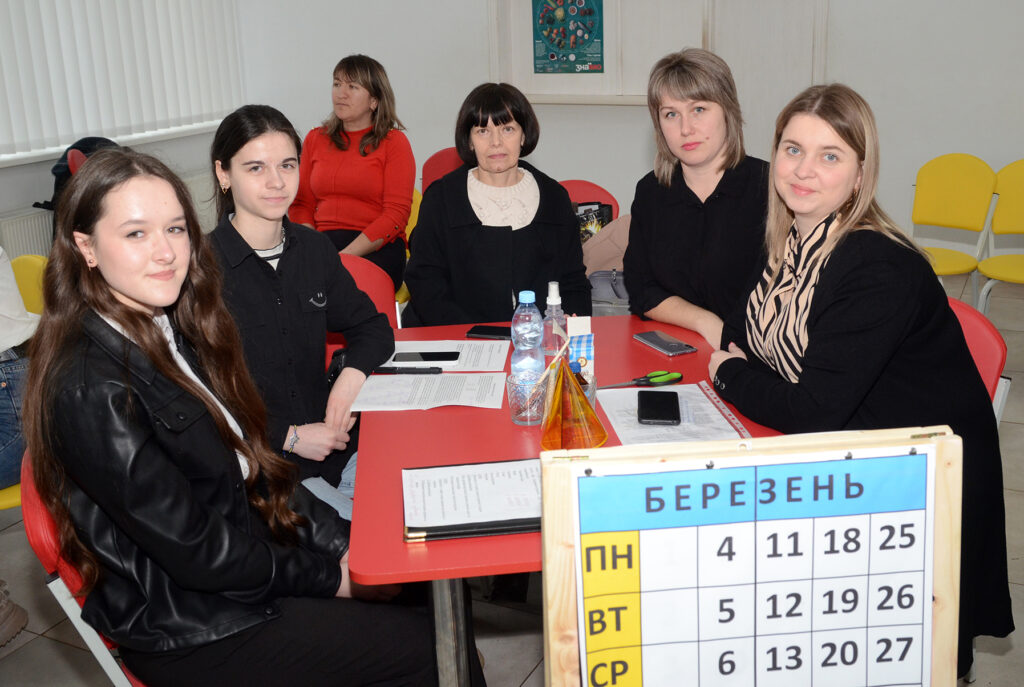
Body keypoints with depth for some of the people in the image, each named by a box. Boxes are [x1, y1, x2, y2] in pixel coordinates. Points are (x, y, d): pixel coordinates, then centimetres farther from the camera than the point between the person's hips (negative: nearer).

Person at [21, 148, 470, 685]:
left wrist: (344, 544, 0)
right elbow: (195, 552, -22)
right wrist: (328, 577, -11)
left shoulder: (171, 330, 3)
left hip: (252, 552, 8)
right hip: (185, 632, -8)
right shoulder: (92, 389, -25)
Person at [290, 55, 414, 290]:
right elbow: (301, 204, 17)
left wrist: (346, 255, -15)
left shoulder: (394, 142, 4)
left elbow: (397, 214, -4)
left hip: (377, 247, -3)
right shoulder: (316, 139, 18)